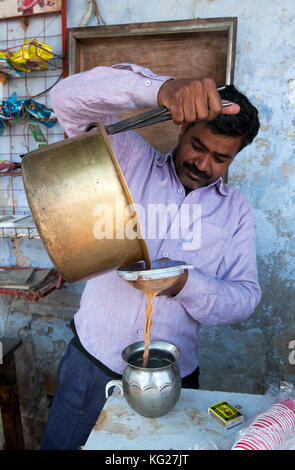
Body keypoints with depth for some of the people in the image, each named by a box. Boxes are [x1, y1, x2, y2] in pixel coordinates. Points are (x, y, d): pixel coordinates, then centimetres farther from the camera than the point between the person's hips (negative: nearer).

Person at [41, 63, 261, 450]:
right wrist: (162, 89, -31)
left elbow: (247, 296, -1)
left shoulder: (237, 211, 3)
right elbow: (68, 99, -15)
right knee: (60, 444, 14)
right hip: (93, 363, 0)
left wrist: (185, 284, -22)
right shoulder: (131, 160, -2)